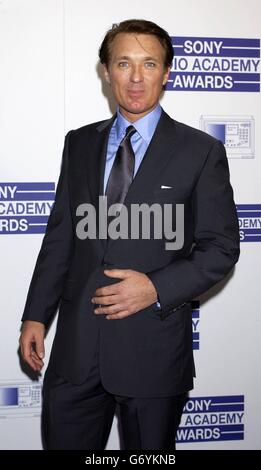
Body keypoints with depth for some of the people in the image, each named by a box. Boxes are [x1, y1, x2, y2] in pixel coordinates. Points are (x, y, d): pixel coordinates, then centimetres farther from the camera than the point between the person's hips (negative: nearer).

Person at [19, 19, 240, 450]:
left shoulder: (202, 151, -3)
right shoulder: (79, 143, 9)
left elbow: (221, 247, -3)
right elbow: (60, 234, 10)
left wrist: (156, 289, -16)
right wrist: (36, 315, 6)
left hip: (154, 347, -3)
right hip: (76, 346, 3)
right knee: (64, 443, 12)